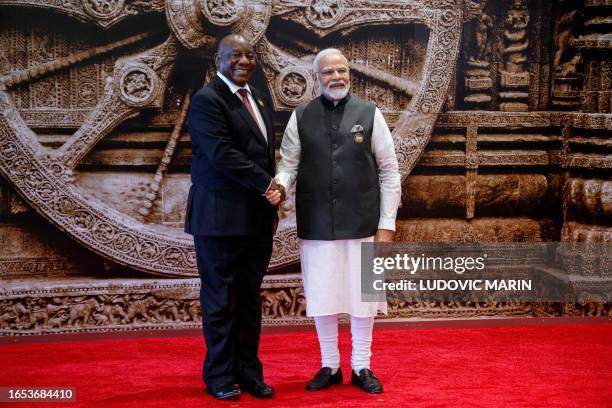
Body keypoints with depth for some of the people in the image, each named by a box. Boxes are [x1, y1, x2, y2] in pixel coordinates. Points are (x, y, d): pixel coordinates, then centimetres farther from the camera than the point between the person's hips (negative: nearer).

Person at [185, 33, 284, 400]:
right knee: (221, 300, 2)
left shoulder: (260, 99, 16)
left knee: (250, 299, 11)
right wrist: (267, 185, -15)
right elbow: (222, 154, -19)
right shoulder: (207, 101, -9)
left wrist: (272, 204, 13)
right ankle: (220, 377, 13)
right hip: (221, 216, -7)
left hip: (258, 218, 7)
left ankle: (249, 373, 19)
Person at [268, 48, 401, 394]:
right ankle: (330, 366, 25)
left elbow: (389, 171, 2)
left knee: (362, 295, 6)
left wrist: (387, 223, -1)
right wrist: (280, 185, -20)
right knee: (322, 297, 8)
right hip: (317, 224, 1)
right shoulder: (301, 118, 4)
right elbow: (289, 163, 4)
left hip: (362, 223, -1)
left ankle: (362, 367, 22)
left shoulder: (370, 114, 2)